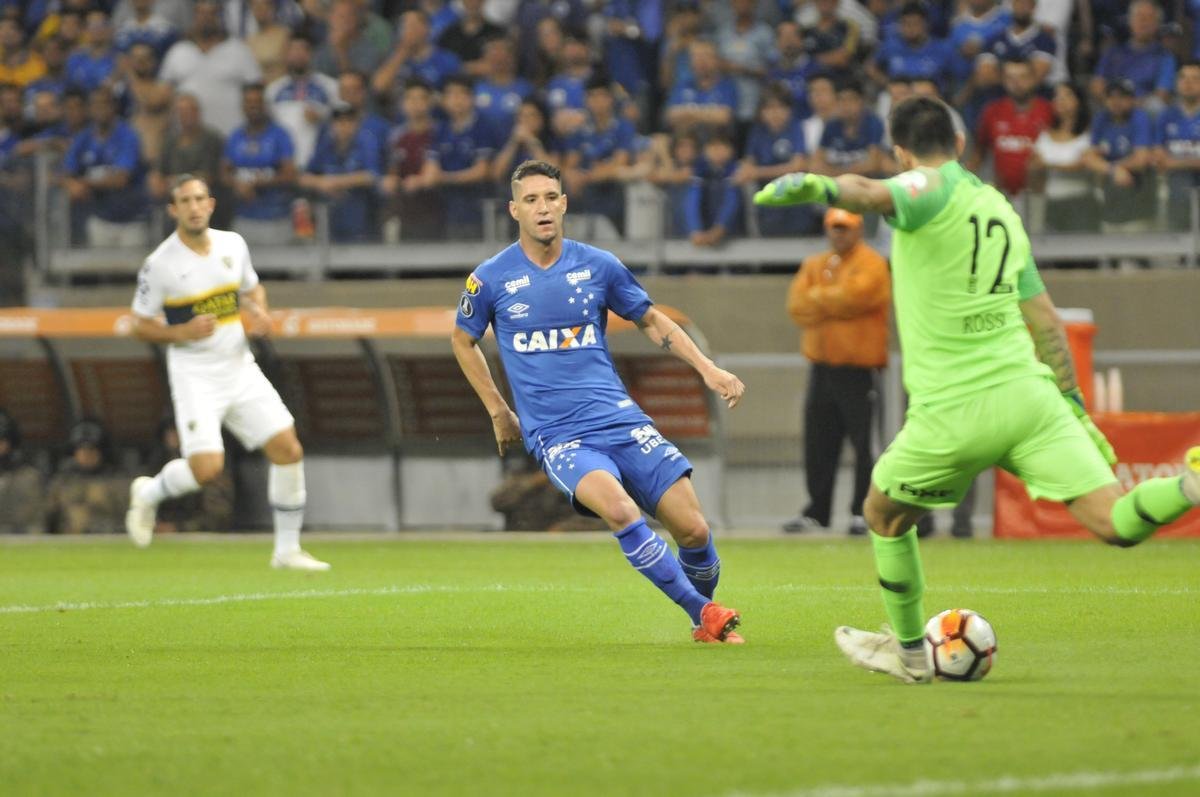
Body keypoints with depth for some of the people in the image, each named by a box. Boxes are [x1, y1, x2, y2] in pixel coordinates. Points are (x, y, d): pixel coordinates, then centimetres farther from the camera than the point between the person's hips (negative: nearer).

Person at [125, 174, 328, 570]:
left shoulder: (233, 245, 3)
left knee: (288, 451, -3)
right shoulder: (160, 265, -11)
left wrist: (259, 314, -1)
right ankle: (148, 493, 14)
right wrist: (183, 333, -21)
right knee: (206, 467, -19)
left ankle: (287, 549, 10)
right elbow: (140, 325, -4)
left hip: (240, 369, 5)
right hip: (195, 376, -5)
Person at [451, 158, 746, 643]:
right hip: (555, 436, -3)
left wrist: (707, 369, 7)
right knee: (621, 511, -31)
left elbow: (652, 321, 18)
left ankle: (705, 612, 21)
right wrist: (498, 411, 15)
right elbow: (463, 340, 19)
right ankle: (703, 613, -19)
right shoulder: (491, 280, 0)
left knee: (693, 530, -8)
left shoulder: (597, 266, 4)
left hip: (619, 418, 3)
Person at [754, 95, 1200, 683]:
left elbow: (877, 194, -29)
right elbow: (1046, 322, 23)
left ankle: (909, 652, 34)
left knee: (884, 516, 22)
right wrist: (1073, 405, 29)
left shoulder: (934, 188, -3)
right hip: (1028, 393, 5)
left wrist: (818, 187, -48)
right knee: (1116, 524, -6)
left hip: (952, 411, -5)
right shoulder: (1001, 210, 19)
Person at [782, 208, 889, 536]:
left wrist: (817, 299, -2)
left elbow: (854, 296, -17)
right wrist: (833, 303, -11)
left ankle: (863, 512, -3)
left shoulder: (871, 264, -2)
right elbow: (797, 305, 4)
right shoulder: (814, 265, 17)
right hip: (822, 367, 6)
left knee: (862, 442, -6)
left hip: (858, 370, -6)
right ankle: (816, 512, 13)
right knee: (818, 444, 7)